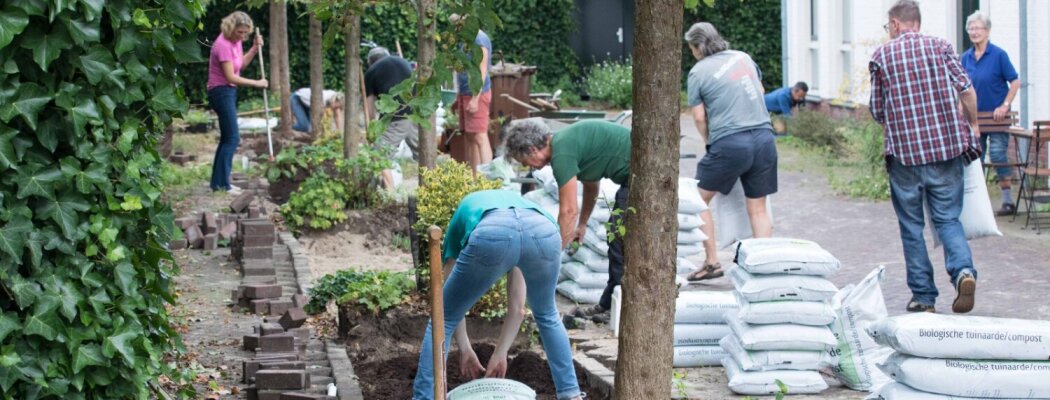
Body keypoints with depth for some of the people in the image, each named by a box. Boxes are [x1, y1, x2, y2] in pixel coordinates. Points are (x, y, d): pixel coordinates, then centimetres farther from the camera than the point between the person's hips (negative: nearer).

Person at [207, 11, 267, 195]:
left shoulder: (235, 42, 6)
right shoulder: (223, 45, -22)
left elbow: (241, 64, 21)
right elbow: (231, 77, -24)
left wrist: (255, 48, 7)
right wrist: (257, 83, -17)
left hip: (229, 92, 10)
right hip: (221, 92, -10)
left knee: (227, 138, 12)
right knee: (232, 138, -10)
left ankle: (219, 182, 17)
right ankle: (222, 184, -8)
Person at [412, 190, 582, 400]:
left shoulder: (464, 213, 42)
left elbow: (454, 305, 41)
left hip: (492, 234, -3)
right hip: (542, 230, 3)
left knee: (443, 319, 19)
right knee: (547, 314, 34)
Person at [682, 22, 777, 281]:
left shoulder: (698, 72, -2)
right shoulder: (743, 57, 12)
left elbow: (699, 117, -1)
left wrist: (710, 142, 16)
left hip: (730, 144, -5)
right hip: (764, 138, 5)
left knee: (700, 200, 12)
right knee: (758, 209, 10)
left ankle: (712, 263, 9)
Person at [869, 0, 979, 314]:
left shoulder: (882, 55, 3)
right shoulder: (940, 47, 5)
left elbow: (877, 109, 6)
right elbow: (966, 90, -3)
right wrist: (972, 126, 13)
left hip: (903, 151, -1)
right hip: (948, 147, 1)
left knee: (911, 226, 9)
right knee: (947, 218, 9)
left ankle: (923, 296, 9)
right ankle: (963, 270, -17)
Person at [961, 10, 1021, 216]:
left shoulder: (998, 54, -10)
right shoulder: (966, 57, 5)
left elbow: (1015, 82, -8)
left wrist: (1005, 106, -15)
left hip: (996, 116, -5)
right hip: (975, 116, 5)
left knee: (998, 155, -10)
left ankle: (1008, 201, -2)